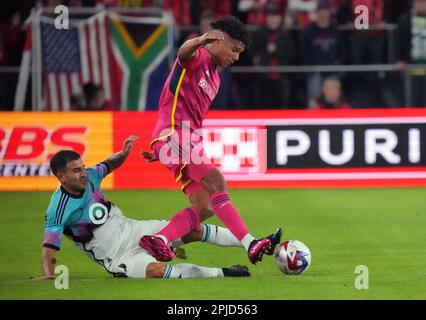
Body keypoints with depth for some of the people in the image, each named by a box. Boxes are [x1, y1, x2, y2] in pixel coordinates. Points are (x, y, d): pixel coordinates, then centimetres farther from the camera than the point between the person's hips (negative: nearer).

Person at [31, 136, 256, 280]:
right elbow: (50, 245, -24)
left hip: (131, 230, 7)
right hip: (117, 257, -7)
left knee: (192, 230, -5)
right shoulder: (58, 209, -22)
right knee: (157, 270, -35)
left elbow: (107, 166, 18)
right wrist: (48, 274, -40)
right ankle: (220, 274, -31)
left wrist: (122, 154, -1)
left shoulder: (88, 178, -3)